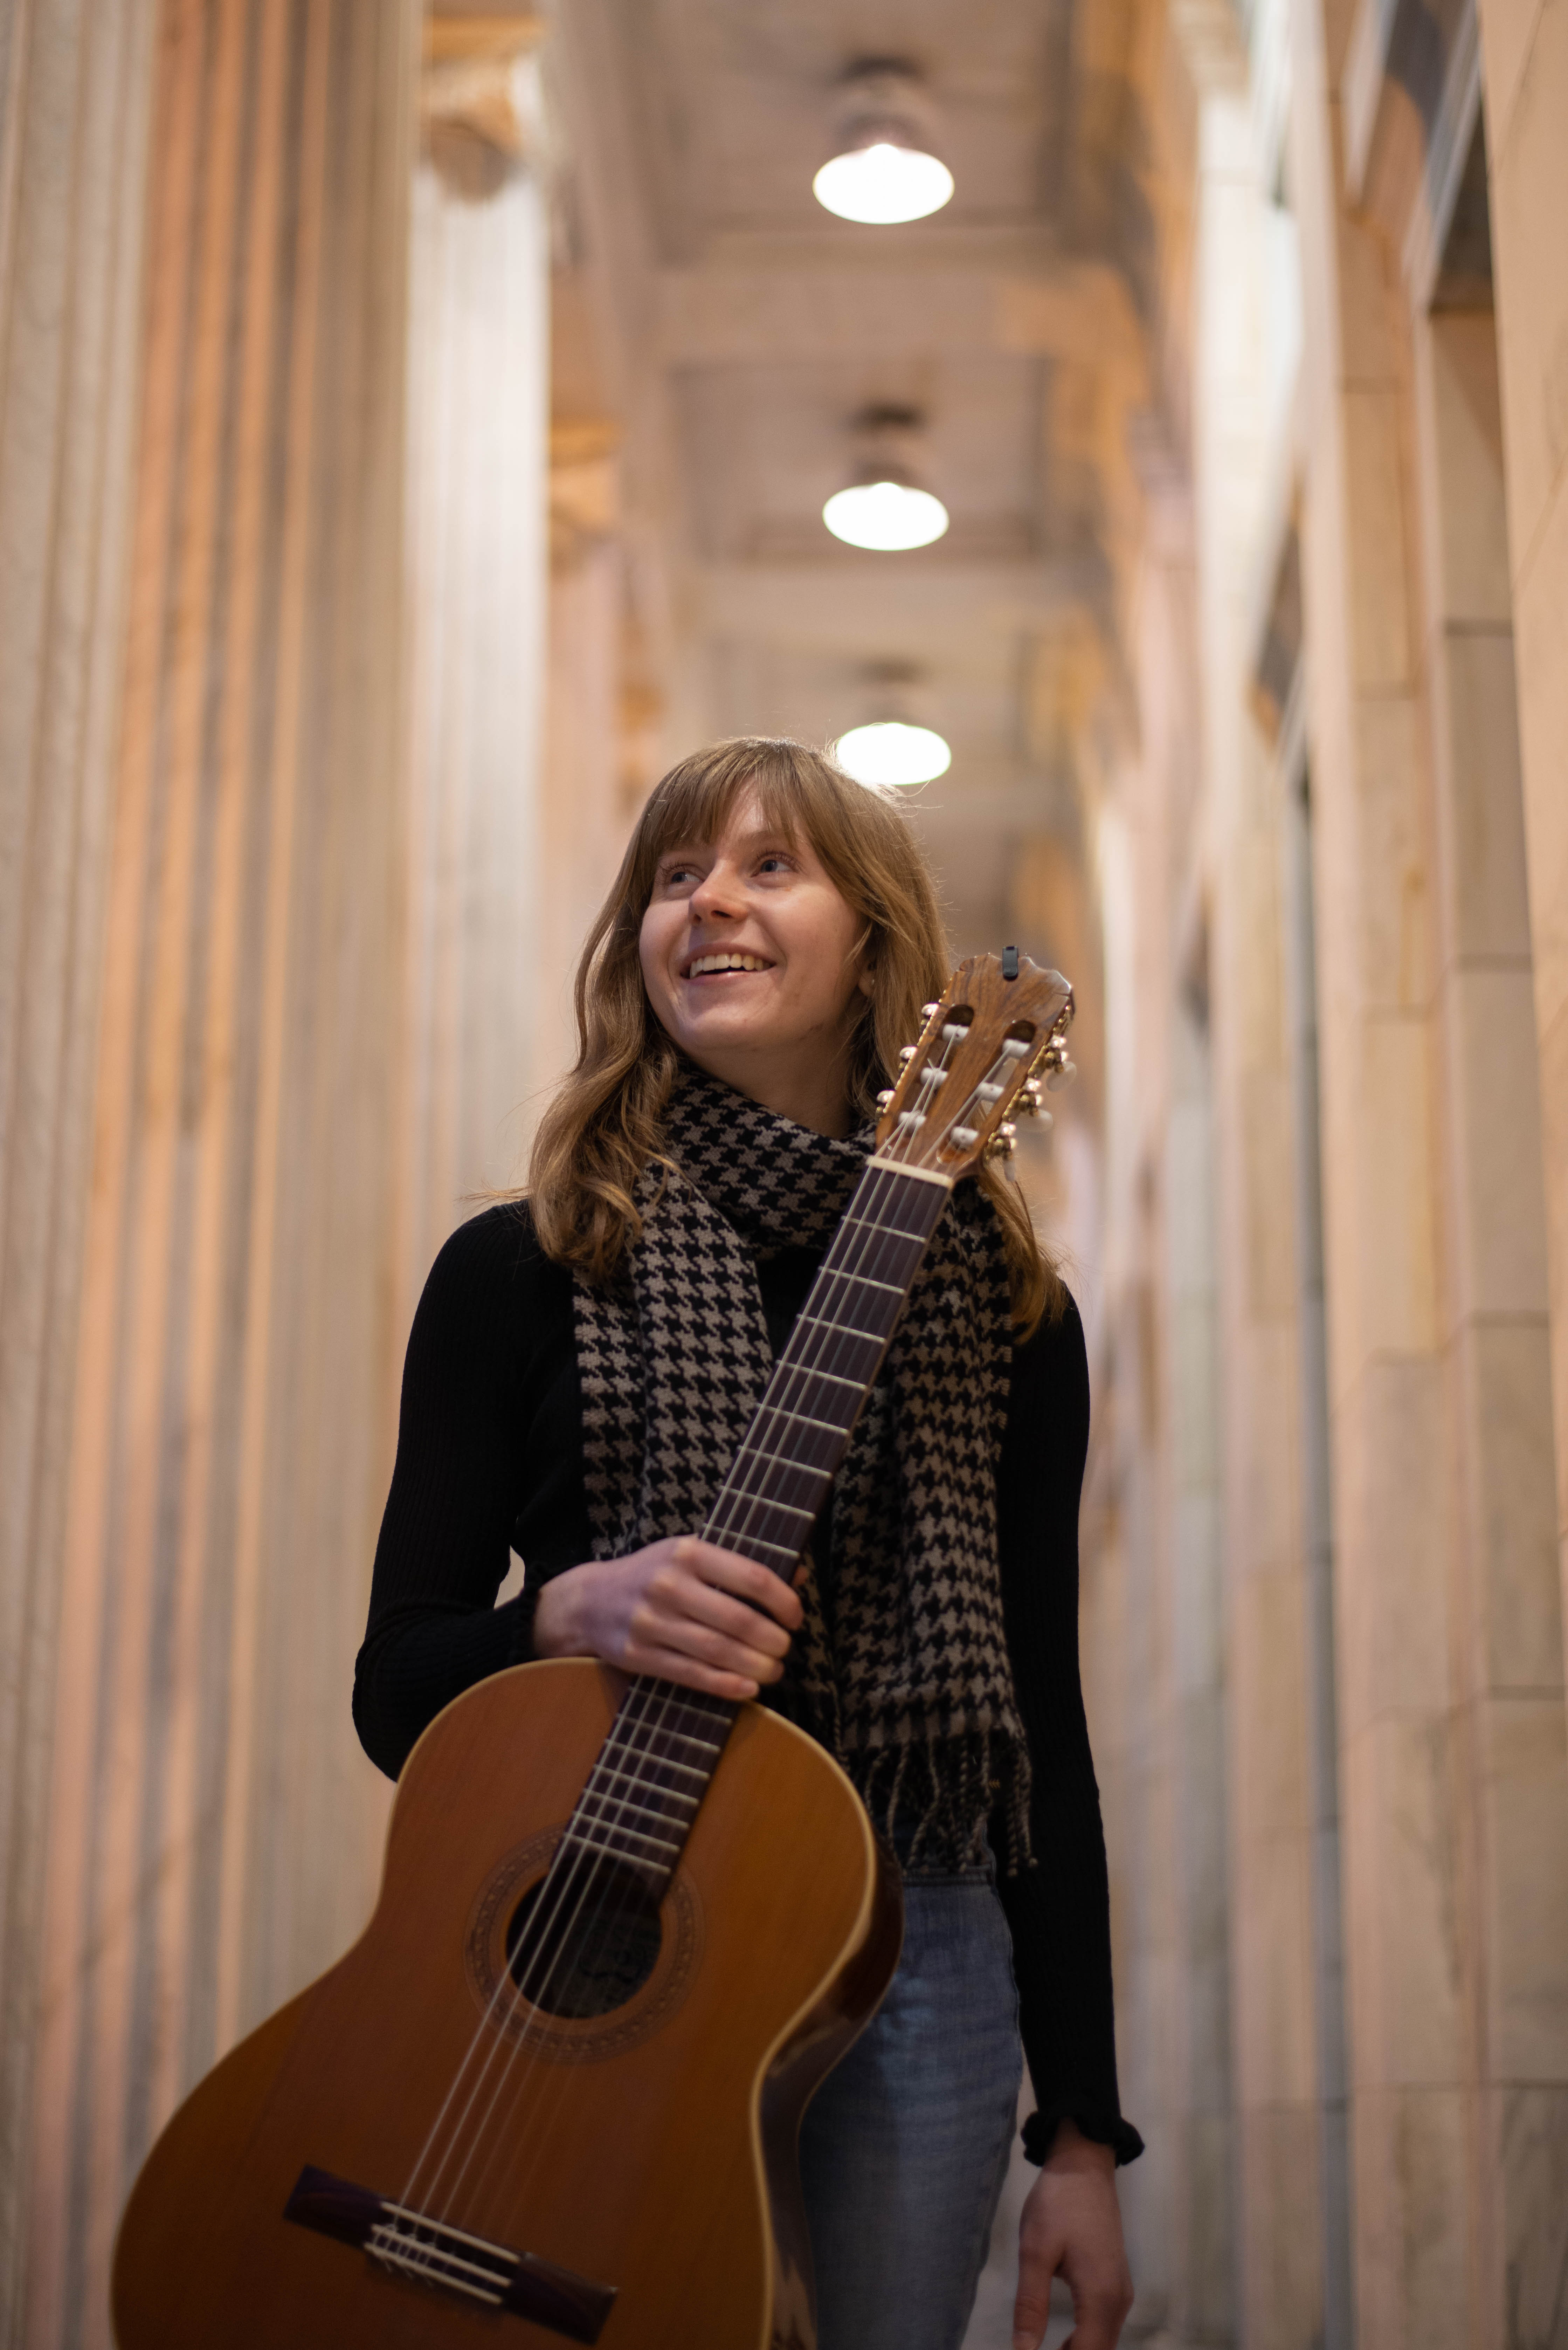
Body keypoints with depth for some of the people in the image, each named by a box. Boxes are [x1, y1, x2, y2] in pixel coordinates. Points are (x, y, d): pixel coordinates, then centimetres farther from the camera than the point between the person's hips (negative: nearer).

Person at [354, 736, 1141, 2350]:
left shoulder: (1001, 1306, 4)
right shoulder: (522, 1270, 0)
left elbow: (1044, 1721, 6)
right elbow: (395, 1691, 0)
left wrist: (1082, 2140, 4)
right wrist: (571, 1616, -22)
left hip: (911, 1967, 2)